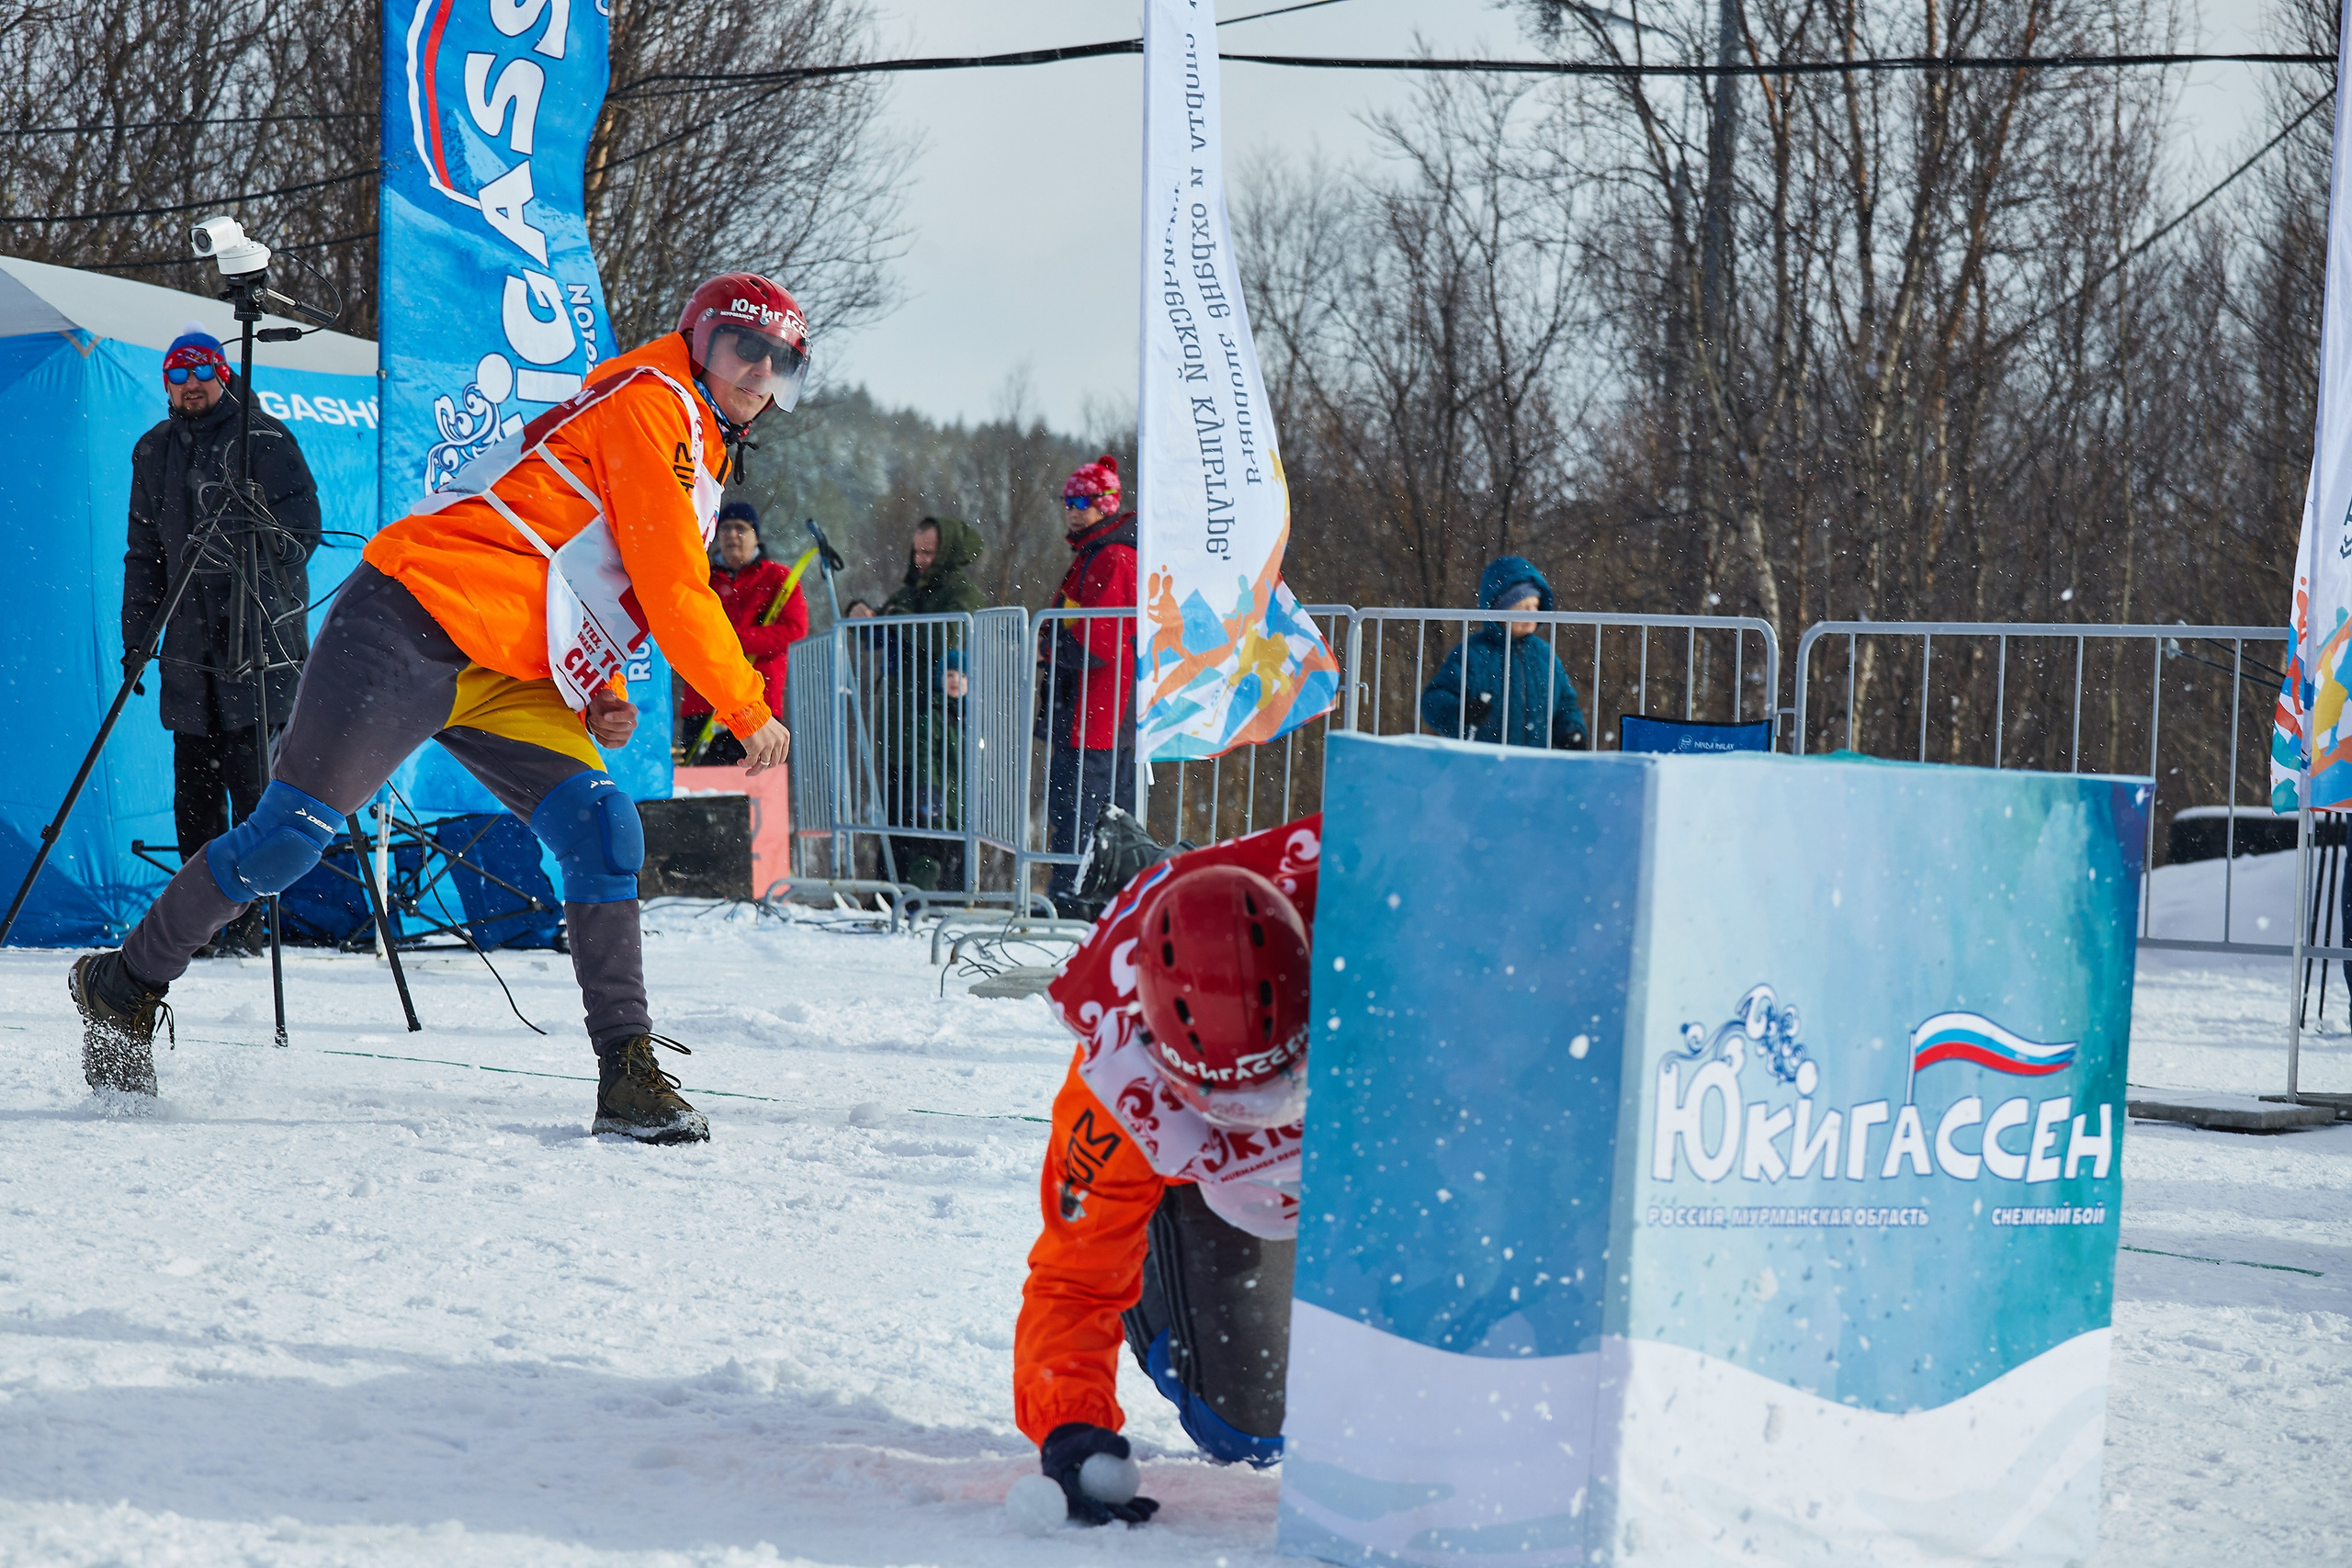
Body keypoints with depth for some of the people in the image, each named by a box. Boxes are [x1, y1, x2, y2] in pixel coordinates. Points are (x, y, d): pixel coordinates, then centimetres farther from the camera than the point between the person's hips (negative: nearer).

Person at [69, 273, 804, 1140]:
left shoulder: (699, 455, 21)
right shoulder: (651, 404, -9)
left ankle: (629, 1073, -10)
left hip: (506, 682, 9)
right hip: (420, 621, -9)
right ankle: (126, 984, 10)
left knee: (602, 831, -10)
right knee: (292, 832, -8)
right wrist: (749, 712, -5)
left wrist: (602, 696, 10)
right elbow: (674, 589, -14)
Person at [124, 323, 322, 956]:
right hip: (191, 636, 5)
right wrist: (136, 635, 15)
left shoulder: (264, 439, 1)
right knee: (194, 779, 3)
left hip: (261, 636, -5)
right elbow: (143, 549, 21)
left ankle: (248, 914, -4)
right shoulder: (155, 451, 17)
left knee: (252, 777, -9)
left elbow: (302, 526, -3)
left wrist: (256, 573, -16)